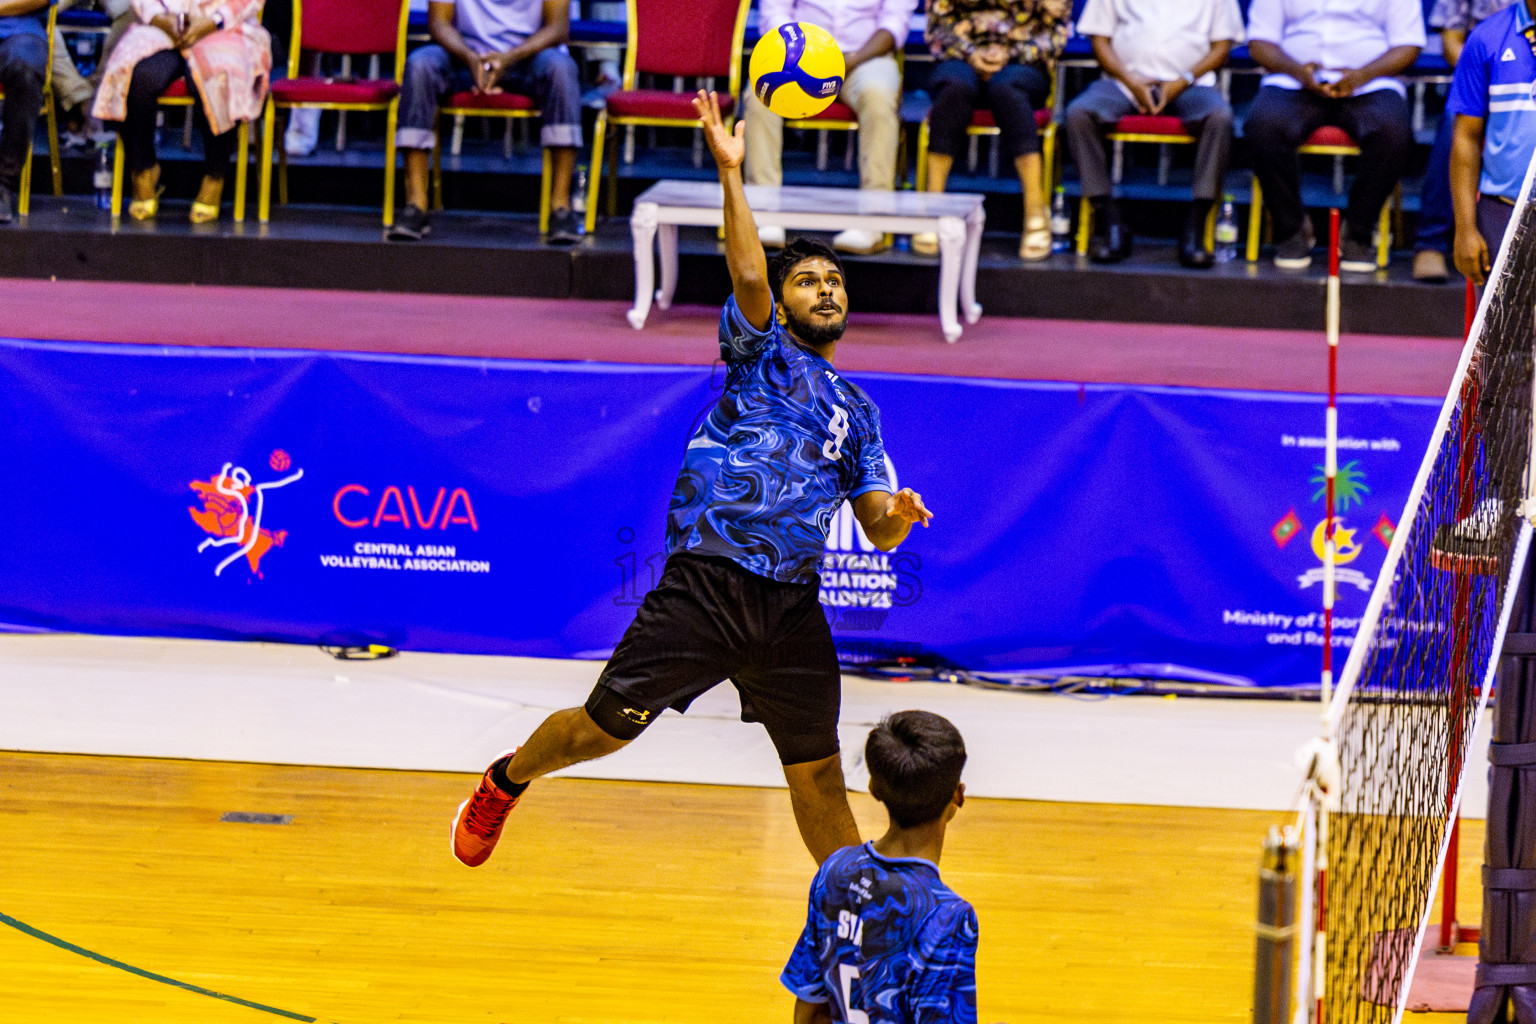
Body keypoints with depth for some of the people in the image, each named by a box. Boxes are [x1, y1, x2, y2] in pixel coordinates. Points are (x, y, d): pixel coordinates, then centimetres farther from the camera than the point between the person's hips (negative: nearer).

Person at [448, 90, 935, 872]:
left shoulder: (856, 411, 21)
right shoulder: (761, 352, 8)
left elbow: (876, 530, 17)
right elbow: (747, 277, -12)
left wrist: (897, 516, -6)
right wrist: (731, 174, -22)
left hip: (791, 603, 4)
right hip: (707, 581, -4)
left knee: (817, 772, 3)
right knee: (605, 726, 1)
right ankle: (504, 783, 28)